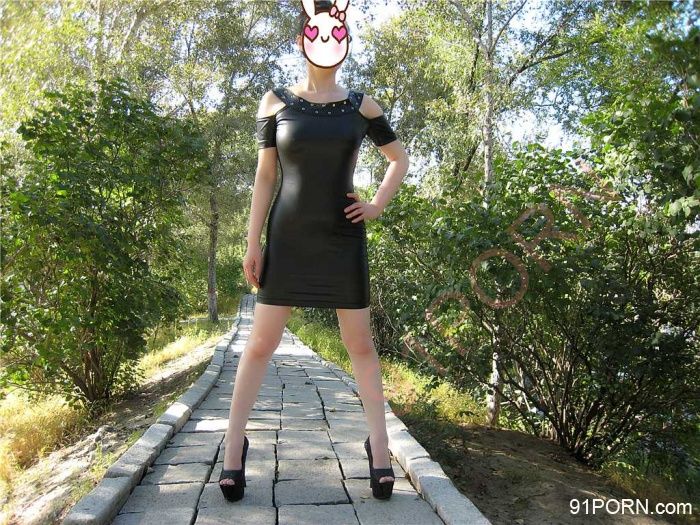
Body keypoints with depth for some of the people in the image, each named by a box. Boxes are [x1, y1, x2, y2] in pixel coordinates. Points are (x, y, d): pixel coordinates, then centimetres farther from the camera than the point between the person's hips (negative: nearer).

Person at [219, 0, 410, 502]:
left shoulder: (362, 104, 6)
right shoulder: (276, 101, 4)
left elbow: (400, 158, 17)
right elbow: (265, 176, 3)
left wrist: (378, 205, 4)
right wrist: (253, 243, -2)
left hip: (343, 239, 1)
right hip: (288, 239, 0)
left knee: (360, 343, 5)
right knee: (261, 343, 1)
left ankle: (379, 447, 17)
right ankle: (234, 447, 15)